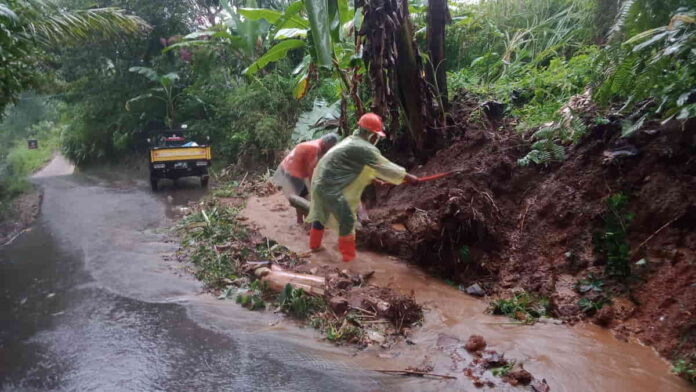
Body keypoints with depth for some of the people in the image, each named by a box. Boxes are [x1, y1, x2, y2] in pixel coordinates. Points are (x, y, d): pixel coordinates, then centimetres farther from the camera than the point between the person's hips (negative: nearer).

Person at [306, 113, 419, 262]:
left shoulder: (351, 141, 14)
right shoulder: (364, 148, -16)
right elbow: (385, 167, -12)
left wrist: (375, 178, 27)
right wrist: (408, 177, -5)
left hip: (321, 180, 10)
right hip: (331, 185, -10)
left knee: (321, 214, 24)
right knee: (347, 219, -4)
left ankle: (314, 245, 41)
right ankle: (349, 256, 2)